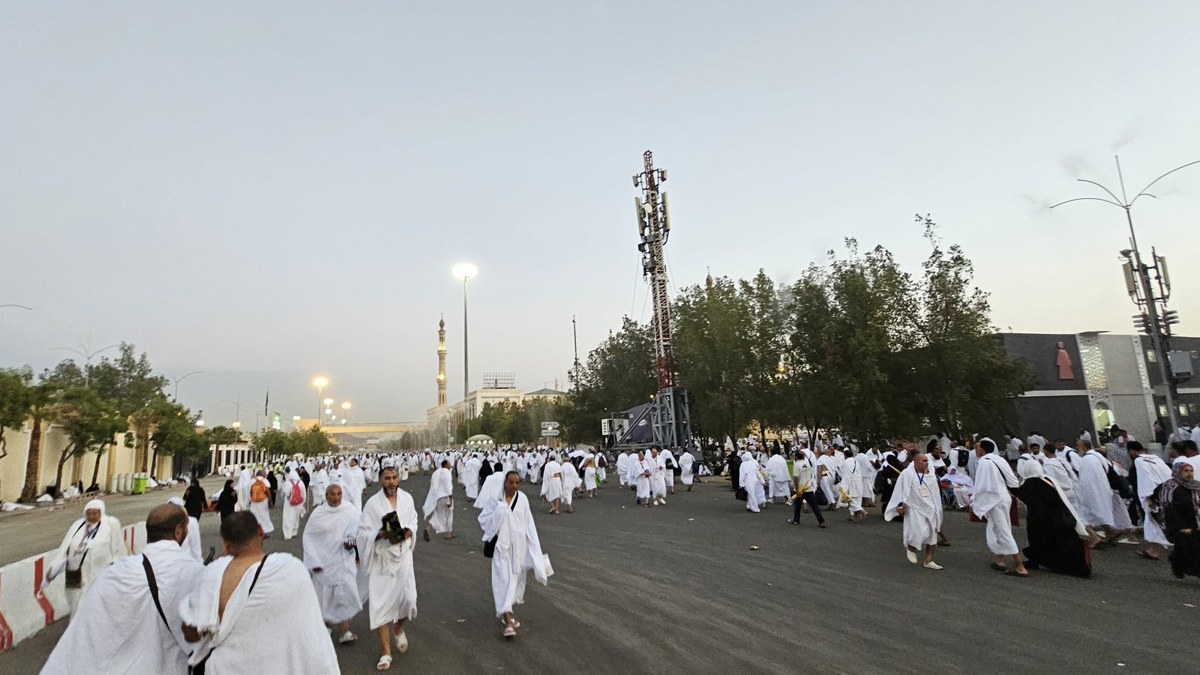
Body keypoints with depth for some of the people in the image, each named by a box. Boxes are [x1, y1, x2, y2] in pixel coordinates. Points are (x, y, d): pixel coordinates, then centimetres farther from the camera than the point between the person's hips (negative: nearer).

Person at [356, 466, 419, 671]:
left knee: (408, 598, -4)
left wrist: (409, 530, -9)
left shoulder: (407, 498, -2)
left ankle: (398, 628, 32)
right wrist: (381, 534, -22)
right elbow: (363, 531, -6)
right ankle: (386, 652, 17)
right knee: (380, 602, 1)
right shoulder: (373, 503, -10)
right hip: (381, 558, -2)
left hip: (402, 555, 2)